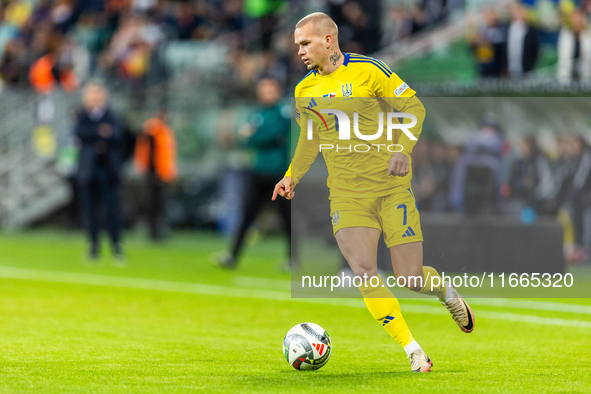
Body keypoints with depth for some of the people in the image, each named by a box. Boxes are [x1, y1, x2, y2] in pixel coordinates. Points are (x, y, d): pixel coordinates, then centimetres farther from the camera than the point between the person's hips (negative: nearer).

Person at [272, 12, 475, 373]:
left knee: (410, 279, -4)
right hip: (347, 193, 3)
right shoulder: (305, 90, 8)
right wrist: (292, 177, 10)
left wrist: (403, 149, -18)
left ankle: (444, 290, 34)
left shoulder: (368, 70, -6)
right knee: (364, 271, -18)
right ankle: (414, 352, -11)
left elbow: (413, 107, -4)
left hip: (391, 185, -3)